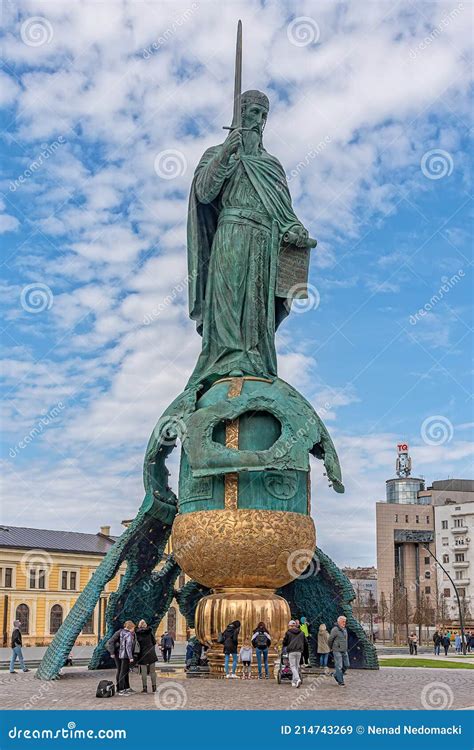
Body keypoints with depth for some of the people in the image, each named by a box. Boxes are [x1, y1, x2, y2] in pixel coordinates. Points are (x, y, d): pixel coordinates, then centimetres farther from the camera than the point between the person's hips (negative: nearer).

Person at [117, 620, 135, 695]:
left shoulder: (122, 632, 12)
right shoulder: (128, 634, -15)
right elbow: (128, 646, -20)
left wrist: (132, 634, 11)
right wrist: (131, 657, -19)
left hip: (122, 655, 9)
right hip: (126, 655, -9)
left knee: (126, 672, 18)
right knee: (123, 672, -6)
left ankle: (127, 688, 27)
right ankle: (121, 690, -4)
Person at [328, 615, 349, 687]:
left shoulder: (344, 629, 11)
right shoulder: (335, 629, -13)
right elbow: (330, 639, -8)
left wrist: (345, 648, 17)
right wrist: (331, 648, 4)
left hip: (344, 651, 8)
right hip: (337, 651, -8)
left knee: (346, 665, 9)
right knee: (339, 666, -5)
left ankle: (336, 675, 27)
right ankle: (340, 681, 2)